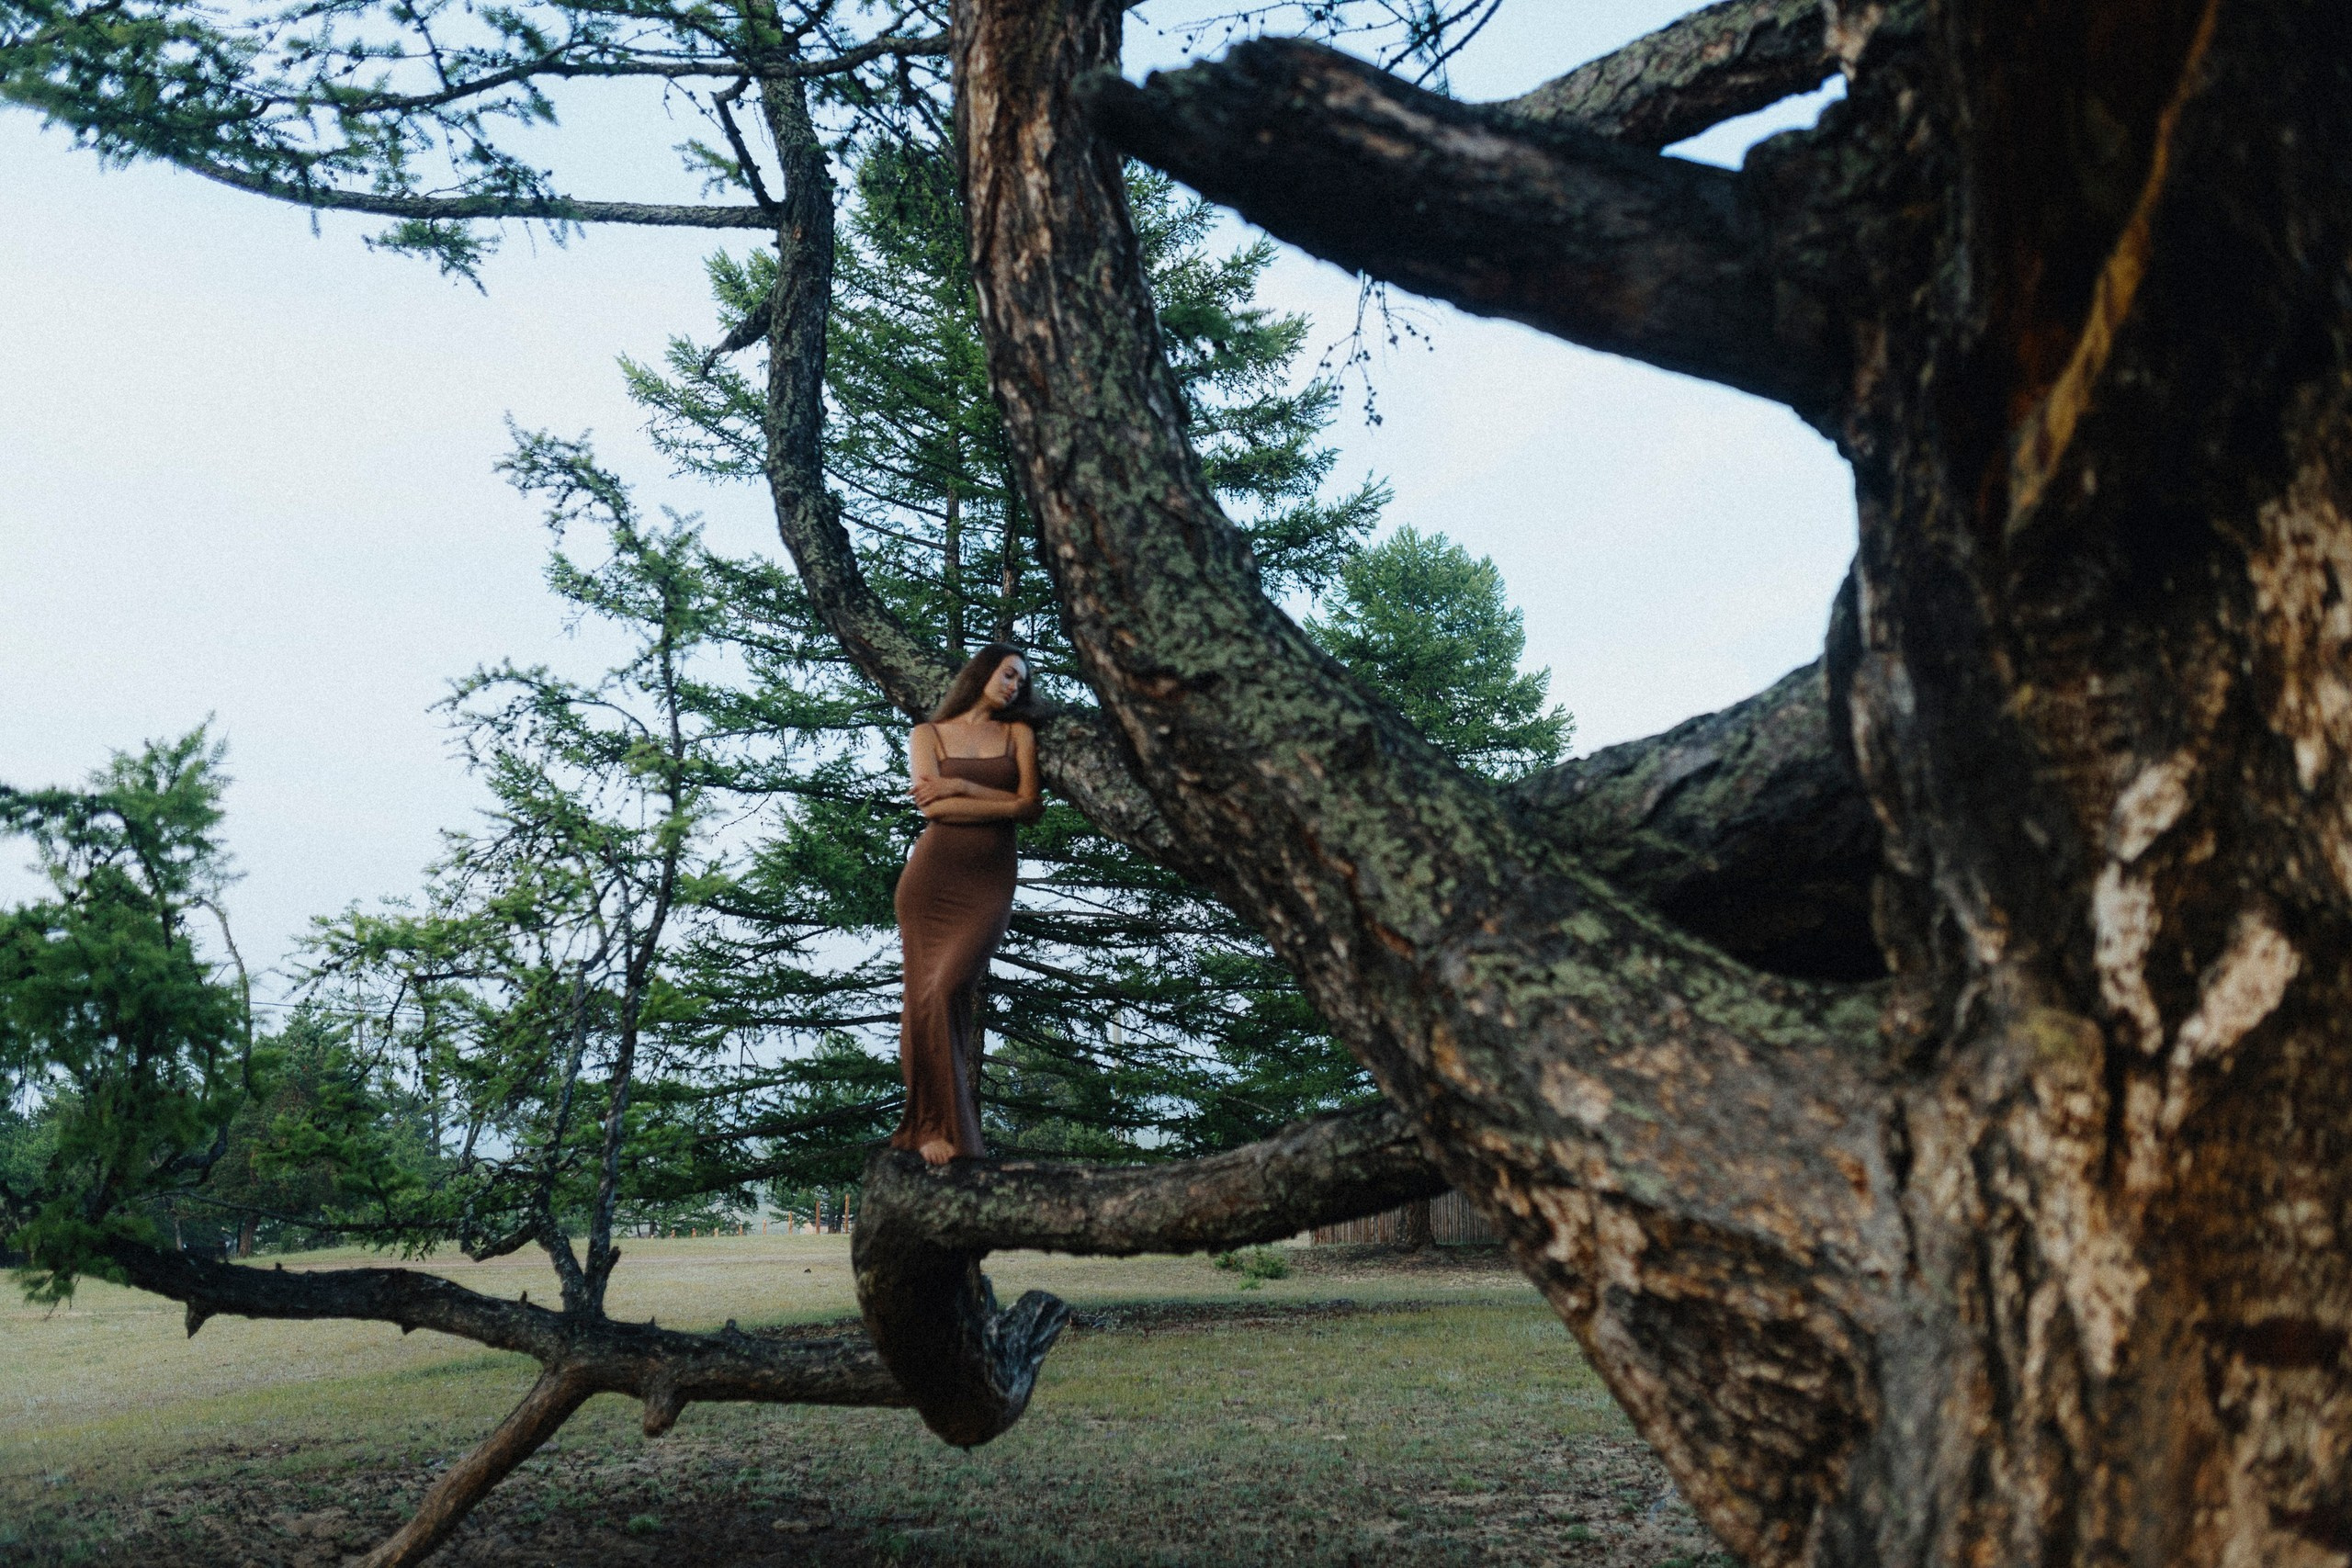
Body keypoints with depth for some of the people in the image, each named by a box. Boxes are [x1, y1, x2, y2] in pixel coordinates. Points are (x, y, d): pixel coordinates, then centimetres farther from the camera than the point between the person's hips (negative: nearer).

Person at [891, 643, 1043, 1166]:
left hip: (990, 883, 0)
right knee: (925, 999, -6)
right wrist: (1002, 802, -6)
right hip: (931, 876, 0)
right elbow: (932, 806, -5)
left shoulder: (1018, 733, 13)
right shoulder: (929, 734, 9)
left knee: (949, 991, -16)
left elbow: (1032, 806, 1)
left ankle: (951, 1125, -6)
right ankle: (932, 1124, 2)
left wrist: (962, 788, -5)